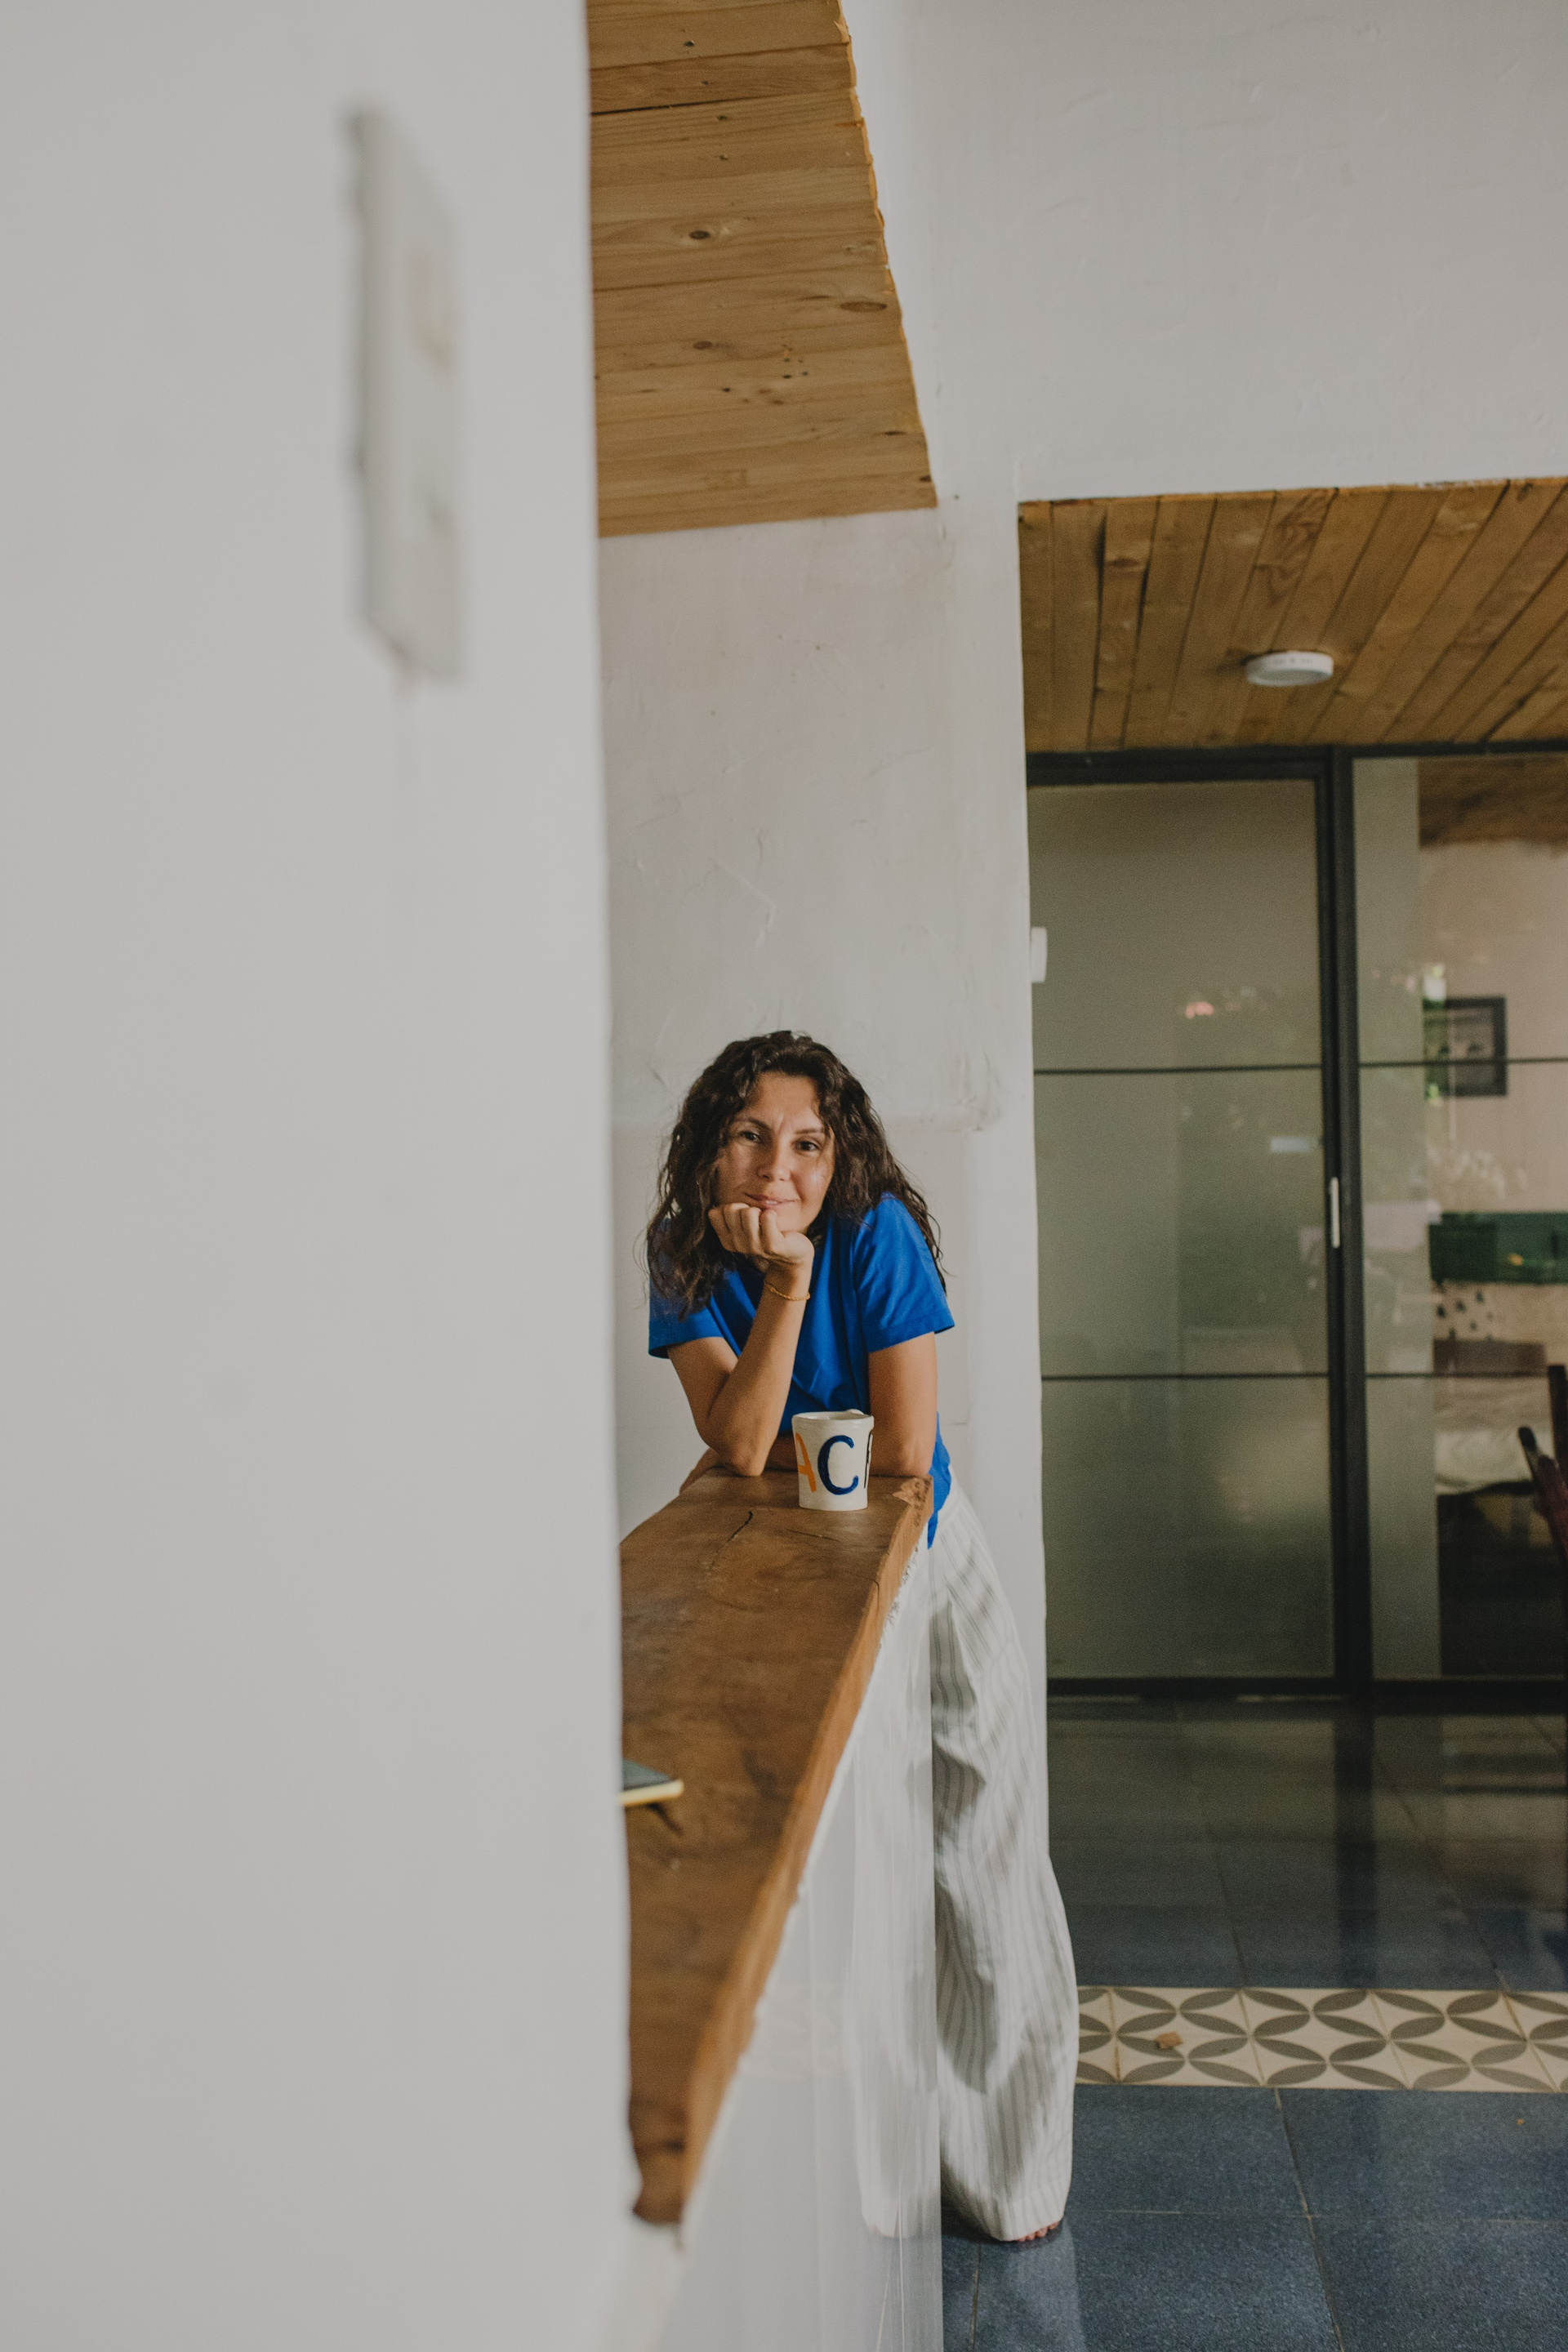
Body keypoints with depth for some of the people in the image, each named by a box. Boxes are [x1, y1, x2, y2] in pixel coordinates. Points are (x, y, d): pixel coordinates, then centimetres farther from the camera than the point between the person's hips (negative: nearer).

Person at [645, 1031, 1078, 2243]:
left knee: (975, 1864, 2)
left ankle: (1001, 2173, 20)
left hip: (923, 1558, -2)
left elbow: (903, 1449, -22)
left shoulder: (879, 1234, -20)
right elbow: (739, 1446, -24)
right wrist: (785, 1280, -29)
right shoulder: (687, 1257, -12)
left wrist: (782, 1447, -13)